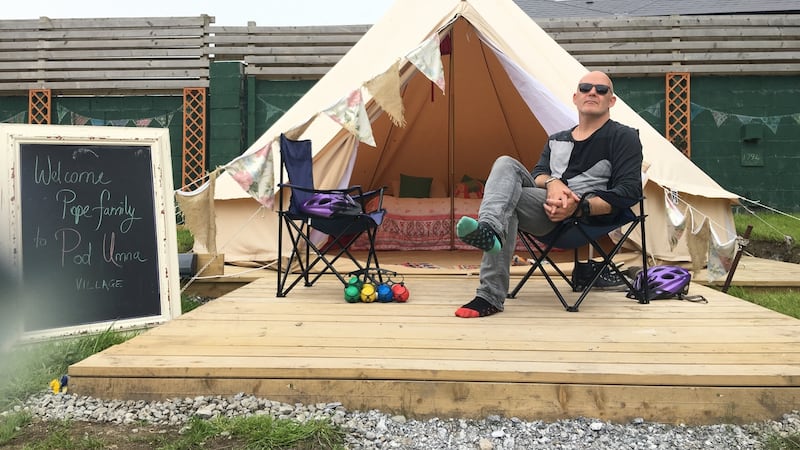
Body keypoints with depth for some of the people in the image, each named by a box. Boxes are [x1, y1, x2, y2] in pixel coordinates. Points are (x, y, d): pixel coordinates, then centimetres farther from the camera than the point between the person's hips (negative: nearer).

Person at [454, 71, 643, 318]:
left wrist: (579, 207, -19)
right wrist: (552, 183, -13)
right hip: (549, 207, 6)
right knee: (506, 164, -22)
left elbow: (629, 192, -4)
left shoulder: (623, 137, 8)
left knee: (508, 199, -30)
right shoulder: (557, 140, 27)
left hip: (585, 215, -5)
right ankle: (489, 231, -49)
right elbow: (538, 173, 14)